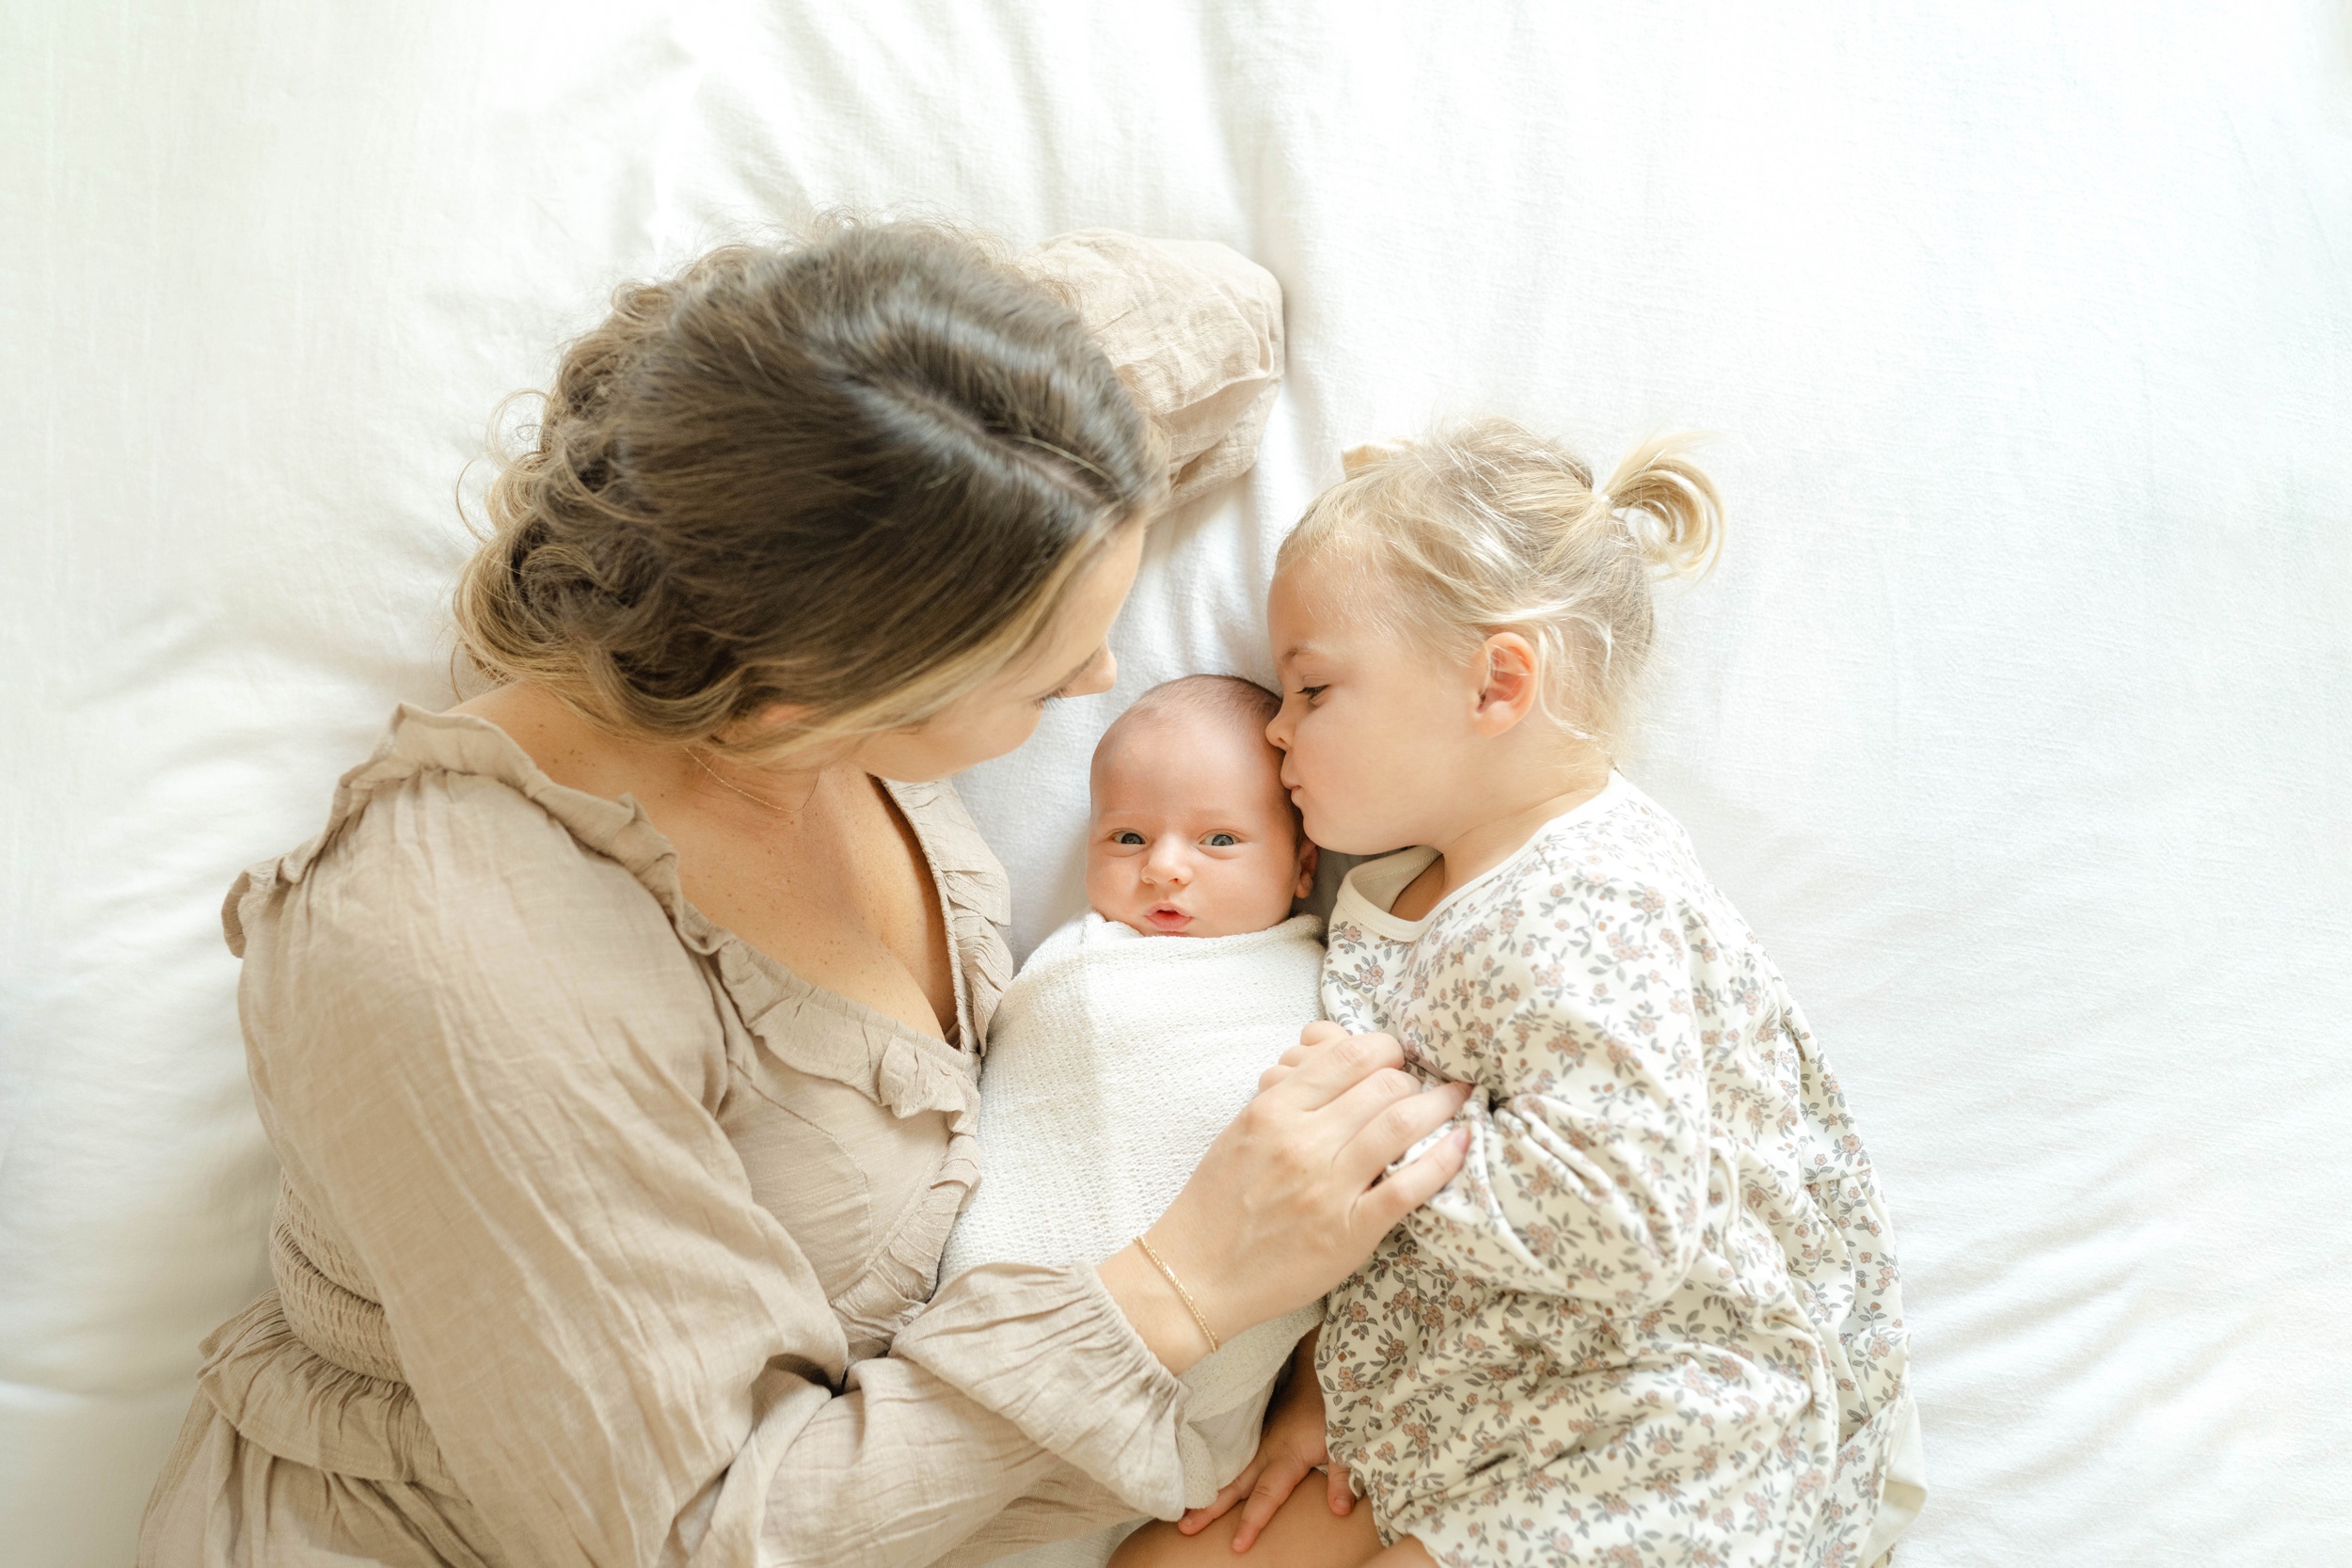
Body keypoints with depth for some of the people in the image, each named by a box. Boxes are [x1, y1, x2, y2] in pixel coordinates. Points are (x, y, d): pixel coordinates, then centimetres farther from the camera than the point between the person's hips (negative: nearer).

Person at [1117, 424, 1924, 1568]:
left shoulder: (1584, 919, -24)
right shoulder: (1395, 893, 5)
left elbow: (1623, 1215, -34)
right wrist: (1328, 1387, 4)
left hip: (1655, 1452, -8)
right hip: (1456, 1409, 9)